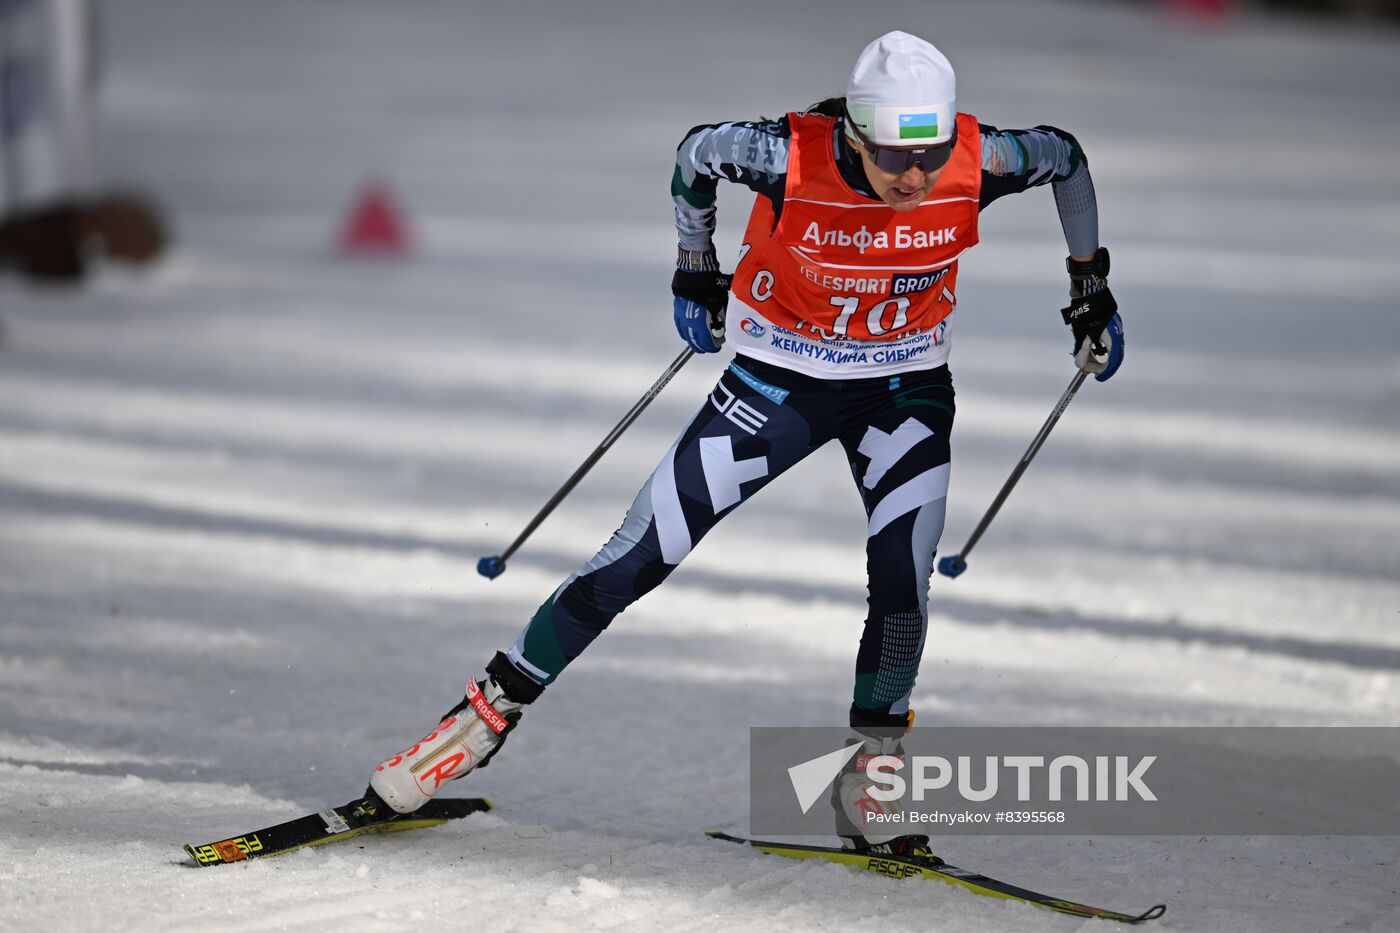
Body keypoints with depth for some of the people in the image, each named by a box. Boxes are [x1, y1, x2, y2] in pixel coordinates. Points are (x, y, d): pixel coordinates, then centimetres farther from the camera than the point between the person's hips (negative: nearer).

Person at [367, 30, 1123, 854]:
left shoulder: (979, 163, -25)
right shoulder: (789, 159, -29)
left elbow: (1065, 156, -2)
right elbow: (698, 152, -7)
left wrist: (1091, 284, 7)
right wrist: (697, 270, 6)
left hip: (906, 390, 1)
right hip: (780, 377, -1)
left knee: (903, 578, -16)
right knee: (642, 556, -3)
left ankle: (872, 772, 6)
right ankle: (493, 710, 10)